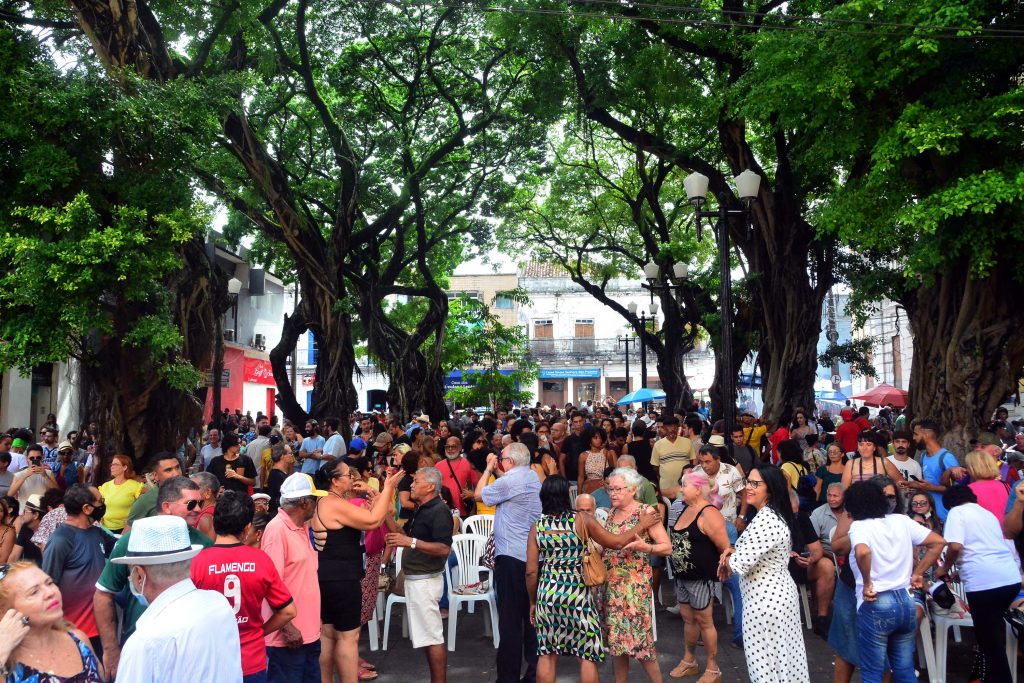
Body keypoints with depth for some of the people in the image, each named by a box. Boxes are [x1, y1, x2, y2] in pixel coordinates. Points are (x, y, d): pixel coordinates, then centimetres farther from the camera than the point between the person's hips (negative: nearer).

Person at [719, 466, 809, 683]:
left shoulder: (766, 520, -24)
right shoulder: (774, 515, 9)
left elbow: (740, 562, -24)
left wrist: (727, 560, -2)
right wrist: (734, 550, 2)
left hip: (766, 599, -10)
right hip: (779, 592, 10)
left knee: (766, 660, 1)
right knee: (782, 656, 18)